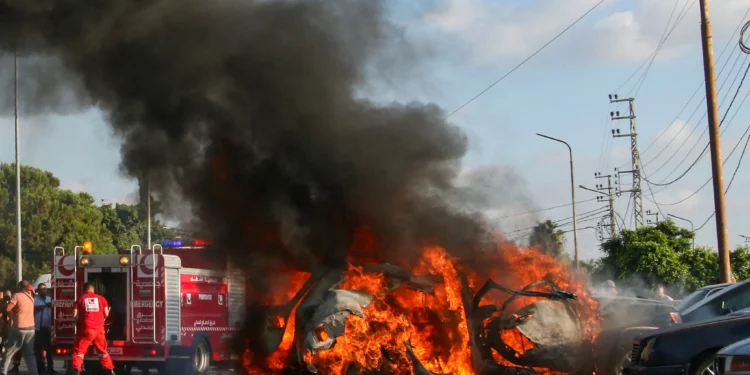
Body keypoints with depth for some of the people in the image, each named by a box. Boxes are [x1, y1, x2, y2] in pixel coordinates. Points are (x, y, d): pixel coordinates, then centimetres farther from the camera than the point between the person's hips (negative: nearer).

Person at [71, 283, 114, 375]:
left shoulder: (81, 299, 5)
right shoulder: (101, 298, 8)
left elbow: (75, 315, 0)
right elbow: (106, 314, 6)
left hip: (86, 329, -2)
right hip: (99, 329, 2)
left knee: (79, 351, 3)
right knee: (103, 351, 18)